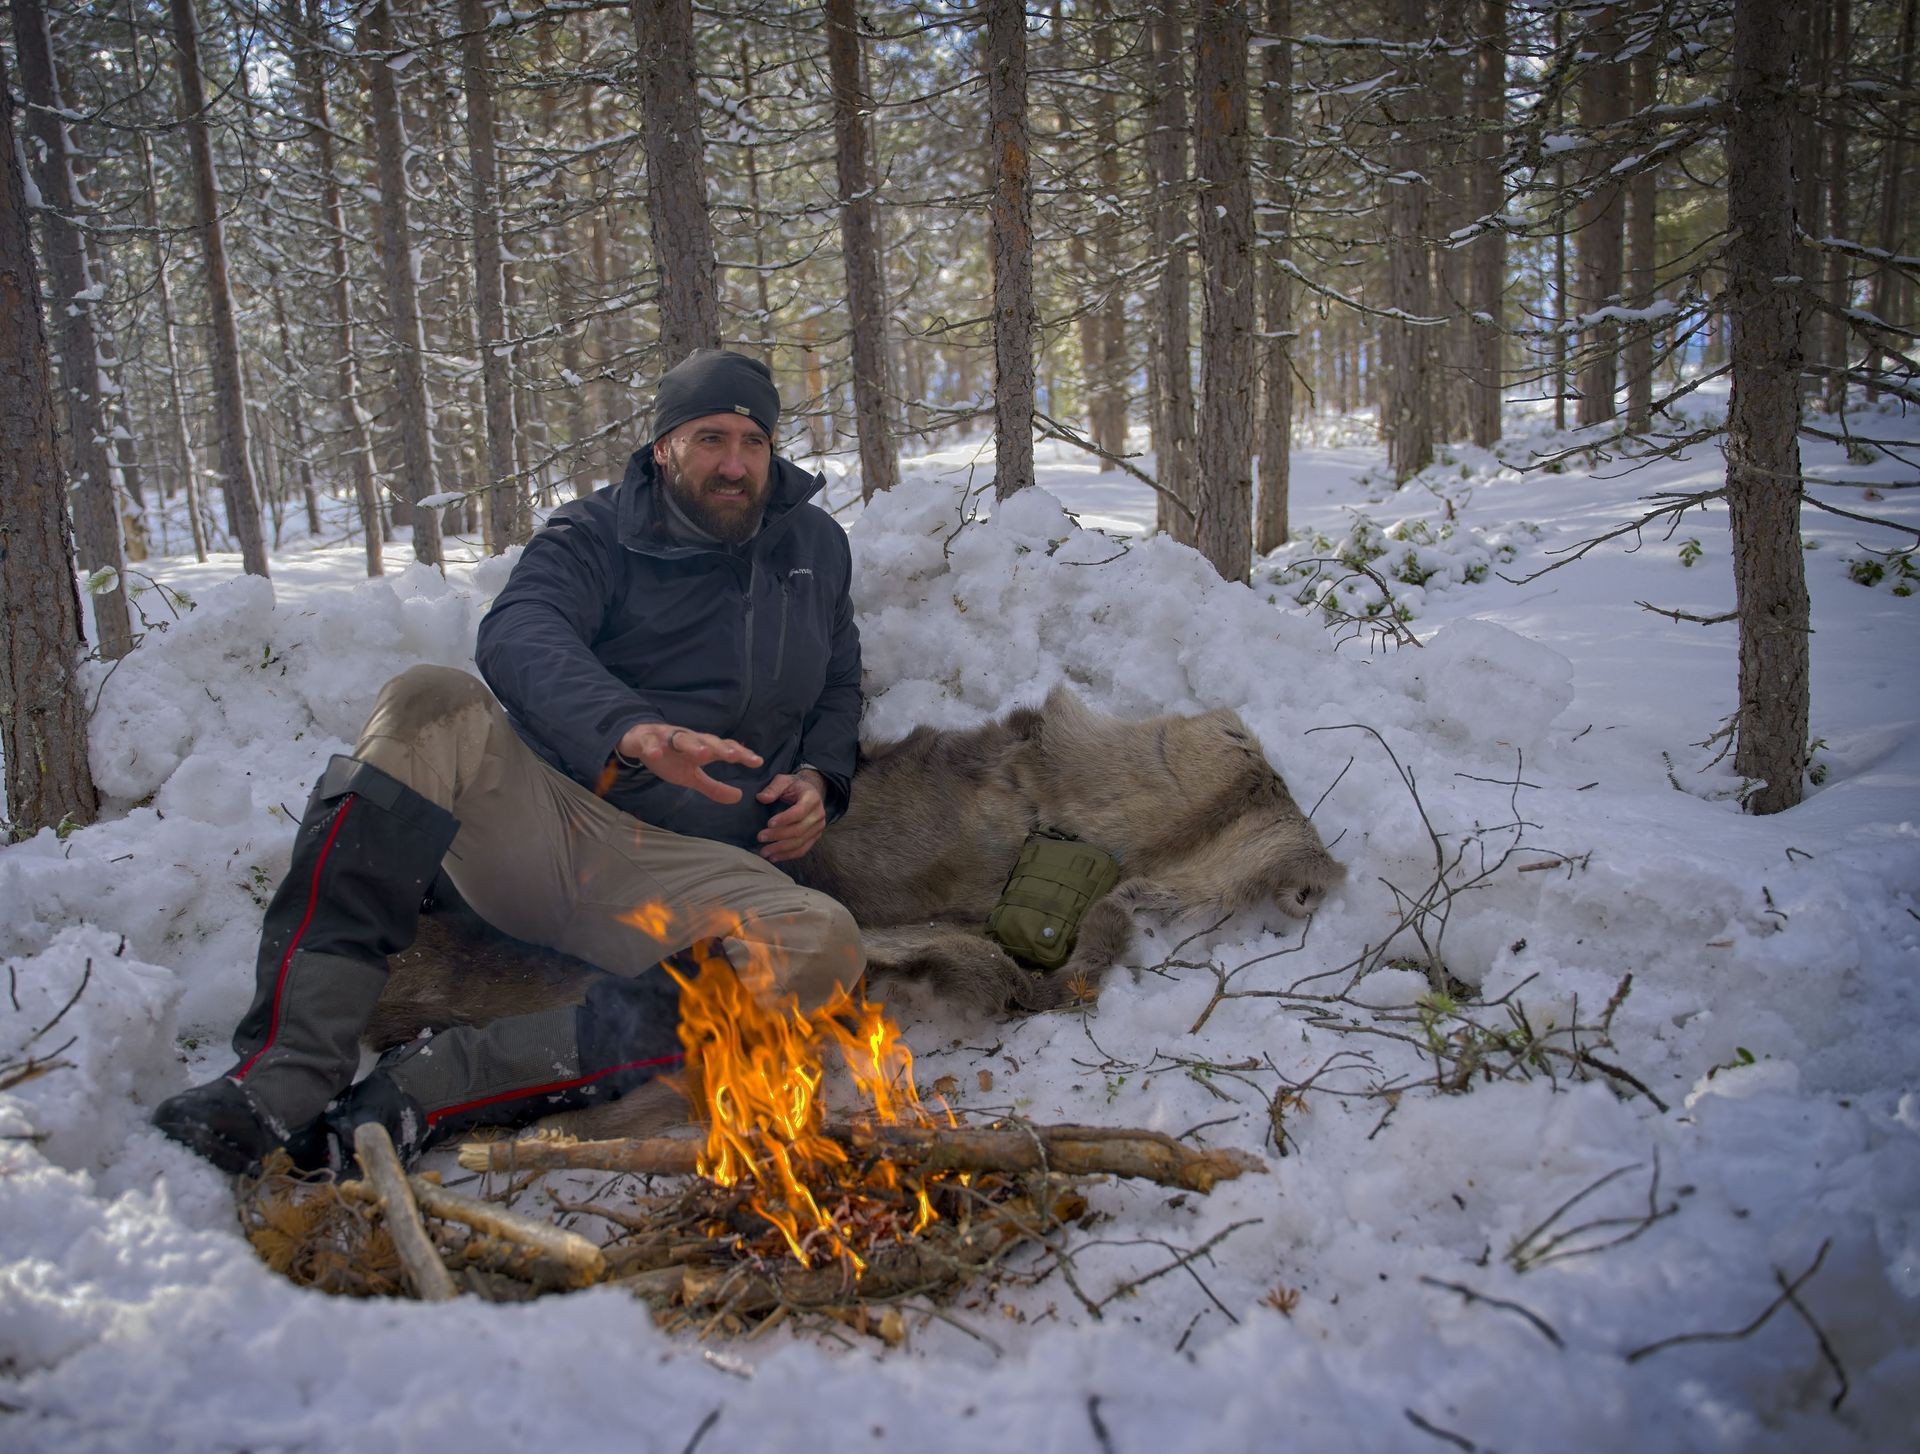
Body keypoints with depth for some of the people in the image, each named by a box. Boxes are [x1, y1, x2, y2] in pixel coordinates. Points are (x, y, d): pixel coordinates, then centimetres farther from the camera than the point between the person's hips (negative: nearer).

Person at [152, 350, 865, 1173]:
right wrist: (626, 728, -38)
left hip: (685, 873, 1)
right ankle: (286, 1080, -34)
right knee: (429, 704, -31)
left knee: (823, 951, -32)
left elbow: (840, 684, 28)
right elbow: (518, 635, -17)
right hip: (540, 818, -1)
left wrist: (819, 778, 4)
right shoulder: (595, 536, 4)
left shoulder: (817, 549, 16)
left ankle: (430, 1089, -33)